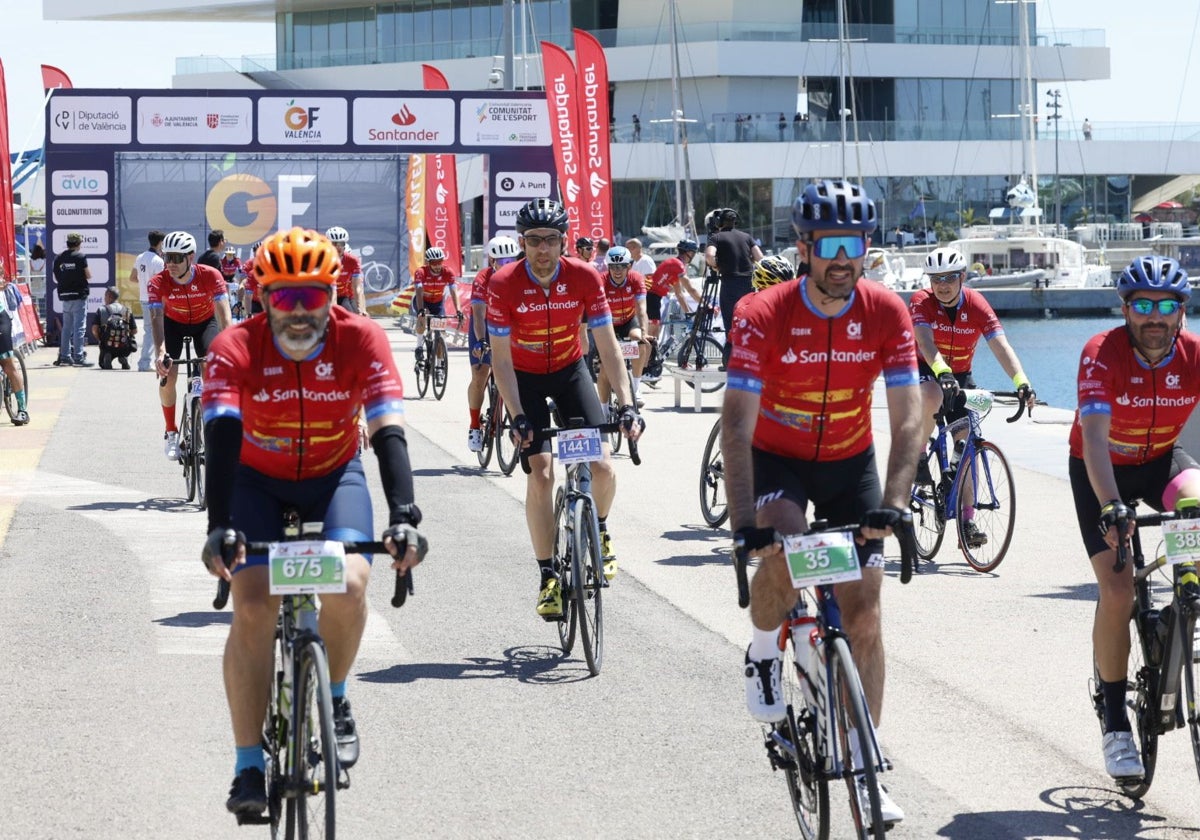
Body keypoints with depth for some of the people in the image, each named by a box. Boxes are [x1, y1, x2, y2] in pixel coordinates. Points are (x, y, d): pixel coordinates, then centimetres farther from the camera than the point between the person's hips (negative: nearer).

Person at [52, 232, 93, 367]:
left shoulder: (58, 258, 6)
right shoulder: (80, 257, -9)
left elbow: (55, 279, 11)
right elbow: (88, 275, -7)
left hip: (64, 296, 6)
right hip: (79, 295, -6)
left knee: (66, 327, 14)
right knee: (79, 327, -5)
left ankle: (64, 356, 16)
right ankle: (78, 357, -9)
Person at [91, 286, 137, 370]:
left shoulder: (101, 310, 2)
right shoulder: (127, 310, 8)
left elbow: (94, 330, -5)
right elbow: (134, 331, 9)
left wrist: (100, 341, 13)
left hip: (107, 346, 0)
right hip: (124, 347, 0)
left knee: (103, 364, 31)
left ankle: (107, 357, -7)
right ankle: (123, 357, 4)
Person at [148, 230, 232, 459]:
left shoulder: (211, 276, -31)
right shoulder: (159, 282, -29)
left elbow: (224, 314, -37)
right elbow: (156, 317, -39)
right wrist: (160, 352, -55)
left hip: (205, 322, -1)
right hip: (174, 323, 1)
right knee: (167, 376, -16)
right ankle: (171, 432, 3)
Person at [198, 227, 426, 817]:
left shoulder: (362, 340, -22)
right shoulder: (236, 349, -24)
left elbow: (388, 432, -28)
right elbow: (221, 437, -35)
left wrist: (404, 515, -42)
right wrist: (219, 526, -49)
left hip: (333, 477, 0)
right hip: (257, 481, 0)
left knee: (348, 585, -26)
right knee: (253, 606, -18)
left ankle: (334, 701, 4)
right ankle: (249, 768, -9)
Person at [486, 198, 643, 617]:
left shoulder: (585, 278, -21)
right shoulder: (504, 284, -24)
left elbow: (608, 346, -17)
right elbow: (501, 359, -20)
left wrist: (626, 404, -26)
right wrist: (518, 417, -29)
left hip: (570, 371, 2)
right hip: (525, 377, -2)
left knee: (602, 466, -13)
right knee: (541, 473, -14)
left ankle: (599, 531, 20)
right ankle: (548, 577, -4)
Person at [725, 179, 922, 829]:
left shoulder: (886, 313, -17)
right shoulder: (763, 315, -24)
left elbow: (908, 419, -21)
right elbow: (737, 423, -29)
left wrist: (892, 504, -36)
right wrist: (744, 520, -40)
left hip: (850, 462, 2)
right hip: (777, 459, -2)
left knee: (863, 610, -3)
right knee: (781, 552, -33)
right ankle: (763, 654, -1)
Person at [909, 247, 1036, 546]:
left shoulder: (977, 305, -17)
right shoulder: (921, 301, -21)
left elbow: (1001, 346, -27)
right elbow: (925, 341, -37)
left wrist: (1022, 382, -43)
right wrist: (942, 372, -57)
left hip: (960, 375, 3)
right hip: (924, 371, -3)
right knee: (933, 396, -38)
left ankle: (968, 521, -3)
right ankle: (917, 457, -13)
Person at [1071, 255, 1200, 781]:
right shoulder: (1102, 354, -28)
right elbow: (1093, 435, -38)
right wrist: (1112, 509, -51)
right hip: (1102, 468, -2)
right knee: (1117, 592, -13)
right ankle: (1115, 725, -2)